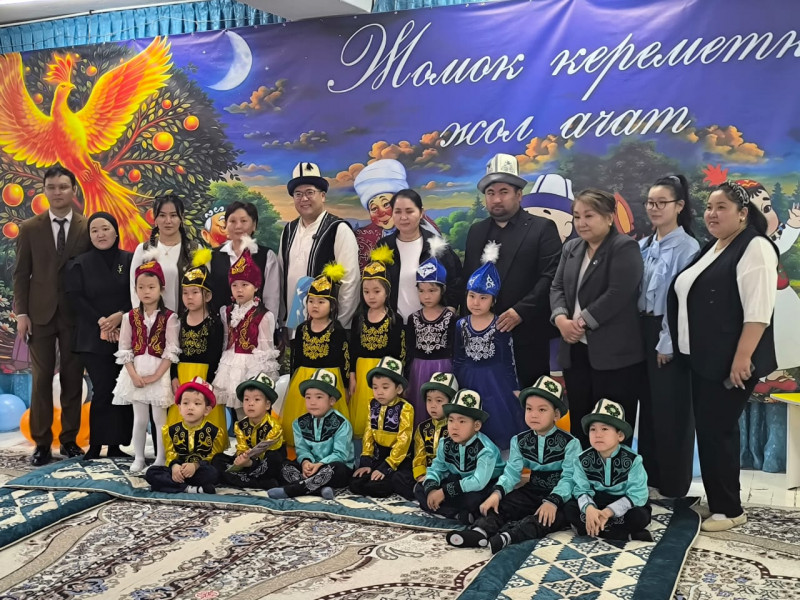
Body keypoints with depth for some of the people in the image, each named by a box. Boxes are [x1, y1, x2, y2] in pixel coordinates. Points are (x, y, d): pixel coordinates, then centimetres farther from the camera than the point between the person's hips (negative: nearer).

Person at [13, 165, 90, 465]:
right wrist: (21, 313, -5)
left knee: (72, 379, 5)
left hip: (76, 314, 0)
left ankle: (69, 439, 16)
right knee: (41, 378, 2)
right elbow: (21, 273, 3)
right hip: (40, 313, 0)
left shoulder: (88, 228, 1)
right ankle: (42, 443, 9)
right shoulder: (29, 228, 4)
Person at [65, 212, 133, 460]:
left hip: (126, 334, 2)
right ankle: (96, 445, 1)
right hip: (93, 337, -1)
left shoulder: (130, 260, 8)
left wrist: (120, 316, -13)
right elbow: (75, 297, -2)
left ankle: (117, 444, 7)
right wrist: (100, 322, -12)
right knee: (103, 390, -8)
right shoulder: (79, 264, 6)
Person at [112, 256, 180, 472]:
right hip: (136, 373, 3)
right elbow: (124, 349, 2)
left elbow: (171, 351, -9)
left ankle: (161, 460, 12)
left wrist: (156, 375, -16)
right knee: (140, 418, 10)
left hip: (160, 372, -3)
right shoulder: (130, 317, 4)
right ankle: (138, 458, 19)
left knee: (160, 418, 2)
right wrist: (134, 374, -9)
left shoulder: (169, 317, -5)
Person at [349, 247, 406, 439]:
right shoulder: (359, 318, 7)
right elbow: (353, 349, 7)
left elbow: (400, 351, -3)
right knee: (362, 413, 5)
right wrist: (352, 376, 3)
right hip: (362, 371, 3)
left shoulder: (394, 319, -2)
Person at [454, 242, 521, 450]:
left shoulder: (500, 326, -9)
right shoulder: (461, 325, 1)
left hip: (495, 382, -3)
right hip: (469, 381, 3)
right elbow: (457, 360, 7)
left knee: (498, 421, 0)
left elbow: (508, 361, -5)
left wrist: (514, 389, -4)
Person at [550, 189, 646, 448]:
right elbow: (557, 288, 11)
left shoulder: (625, 247, -7)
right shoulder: (571, 248, 16)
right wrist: (561, 319, -8)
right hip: (576, 350, 7)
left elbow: (618, 294, -17)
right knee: (579, 424, 12)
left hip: (614, 353, -7)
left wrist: (582, 321, -15)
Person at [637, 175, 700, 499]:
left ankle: (673, 484, 14)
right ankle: (649, 474, 26)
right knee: (648, 404, 14)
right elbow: (633, 292, 10)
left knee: (670, 409, 2)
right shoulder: (643, 246, 9)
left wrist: (667, 343, -15)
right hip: (643, 332, 7)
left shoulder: (687, 248, -11)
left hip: (669, 337, -6)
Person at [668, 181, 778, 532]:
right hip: (704, 358, 9)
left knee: (716, 429, -4)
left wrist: (742, 357, -24)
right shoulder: (711, 248, 15)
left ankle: (728, 509, 9)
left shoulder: (754, 248, -13)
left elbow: (758, 309, -21)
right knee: (708, 428, 14)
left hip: (730, 361, -9)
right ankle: (718, 500, 26)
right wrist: (681, 347, 18)